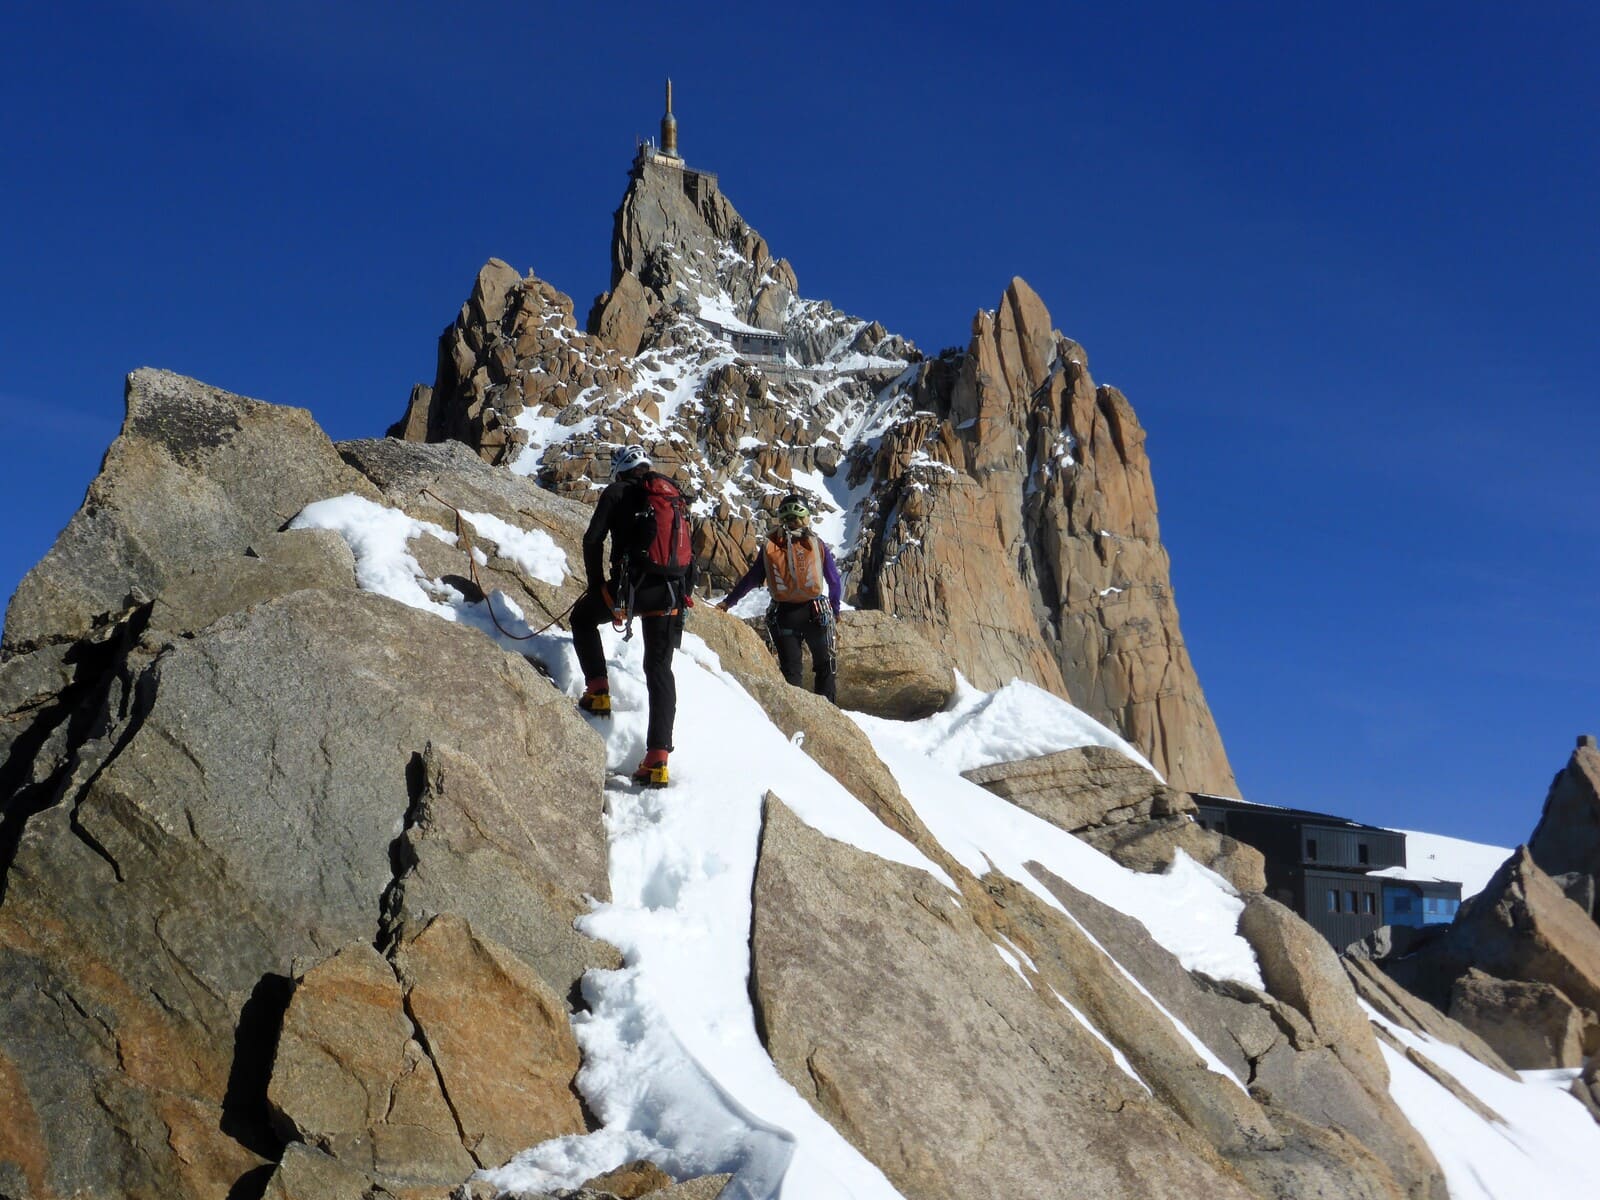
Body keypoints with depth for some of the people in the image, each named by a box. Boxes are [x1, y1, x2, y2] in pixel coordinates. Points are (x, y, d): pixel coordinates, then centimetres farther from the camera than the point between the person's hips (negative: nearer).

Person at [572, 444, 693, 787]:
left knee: (583, 617, 25)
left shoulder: (618, 493, 8)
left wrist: (597, 586, 11)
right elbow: (687, 551, 21)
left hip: (632, 584, -5)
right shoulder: (675, 496, 23)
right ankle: (658, 761, 1)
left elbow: (593, 539, -1)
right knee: (660, 669, 9)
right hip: (671, 593, 5)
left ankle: (598, 692, 12)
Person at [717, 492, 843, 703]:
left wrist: (728, 602, 12)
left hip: (783, 614, 1)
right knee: (824, 665, 11)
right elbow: (834, 581, 1)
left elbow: (751, 579, 2)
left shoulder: (769, 546, -1)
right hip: (816, 612, -1)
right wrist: (835, 610, 15)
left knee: (790, 668, 10)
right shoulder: (818, 545, -3)